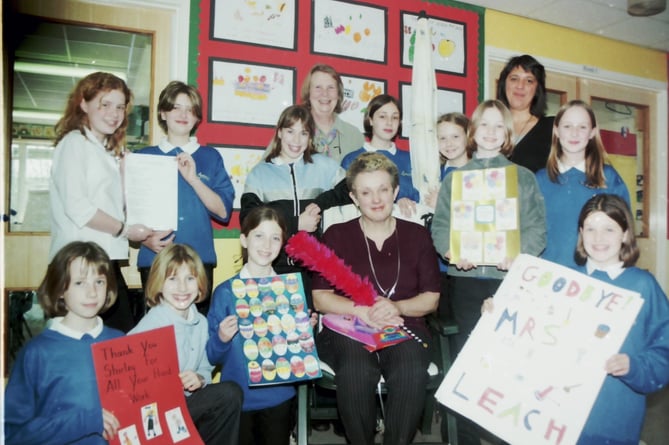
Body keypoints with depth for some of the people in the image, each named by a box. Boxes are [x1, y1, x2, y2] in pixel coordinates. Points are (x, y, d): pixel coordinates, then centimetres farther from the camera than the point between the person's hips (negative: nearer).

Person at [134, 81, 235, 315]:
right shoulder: (144, 157, 10)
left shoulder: (210, 157, 9)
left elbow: (223, 211, -1)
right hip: (155, 260, 0)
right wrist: (144, 238, -9)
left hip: (200, 259, 0)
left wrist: (193, 178, -12)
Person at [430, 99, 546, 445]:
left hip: (510, 277, 0)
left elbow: (537, 227, 2)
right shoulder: (455, 178, 14)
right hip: (466, 277, 1)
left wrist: (519, 253, -17)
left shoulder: (524, 177, 12)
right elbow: (440, 225, 4)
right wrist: (452, 251, -15)